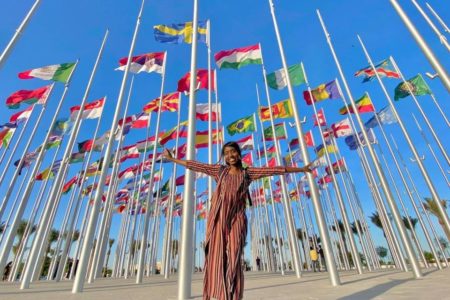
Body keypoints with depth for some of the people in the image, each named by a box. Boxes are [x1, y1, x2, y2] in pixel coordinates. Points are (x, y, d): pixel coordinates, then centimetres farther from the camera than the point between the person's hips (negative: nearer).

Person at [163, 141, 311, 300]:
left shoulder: (248, 172, 11)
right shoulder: (220, 170, 13)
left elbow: (274, 170, 11)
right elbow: (196, 165, 16)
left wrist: (300, 169, 14)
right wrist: (172, 159, 20)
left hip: (236, 219, 0)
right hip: (218, 218, 1)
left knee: (233, 258, -5)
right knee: (216, 257, -3)